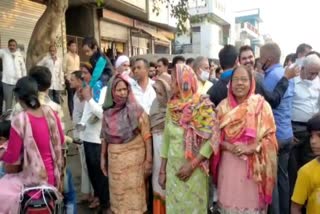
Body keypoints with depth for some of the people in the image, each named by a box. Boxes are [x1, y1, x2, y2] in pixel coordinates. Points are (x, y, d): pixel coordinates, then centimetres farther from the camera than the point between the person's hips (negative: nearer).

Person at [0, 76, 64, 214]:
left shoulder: (19, 121, -21)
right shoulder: (50, 113, -6)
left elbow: (11, 158, -12)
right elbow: (61, 140, 8)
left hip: (36, 178, -6)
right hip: (54, 174, 6)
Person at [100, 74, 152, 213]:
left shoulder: (136, 111, -10)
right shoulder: (108, 112, 3)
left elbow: (147, 137, -10)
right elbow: (105, 137, 11)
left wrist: (149, 160, -13)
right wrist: (103, 158, 12)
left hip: (133, 159, -4)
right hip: (114, 159, 4)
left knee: (132, 195, 5)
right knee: (117, 193, 16)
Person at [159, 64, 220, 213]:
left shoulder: (202, 106, -13)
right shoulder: (171, 106, 2)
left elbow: (212, 138, -15)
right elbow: (166, 138, 6)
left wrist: (192, 165, -17)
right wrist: (162, 170, 6)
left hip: (194, 168, -4)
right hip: (173, 167, 4)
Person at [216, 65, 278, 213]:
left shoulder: (261, 105, -3)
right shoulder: (223, 106, 3)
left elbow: (270, 137, -4)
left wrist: (251, 148, -18)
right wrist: (229, 146, -14)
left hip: (253, 166, -1)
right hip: (229, 164, 2)